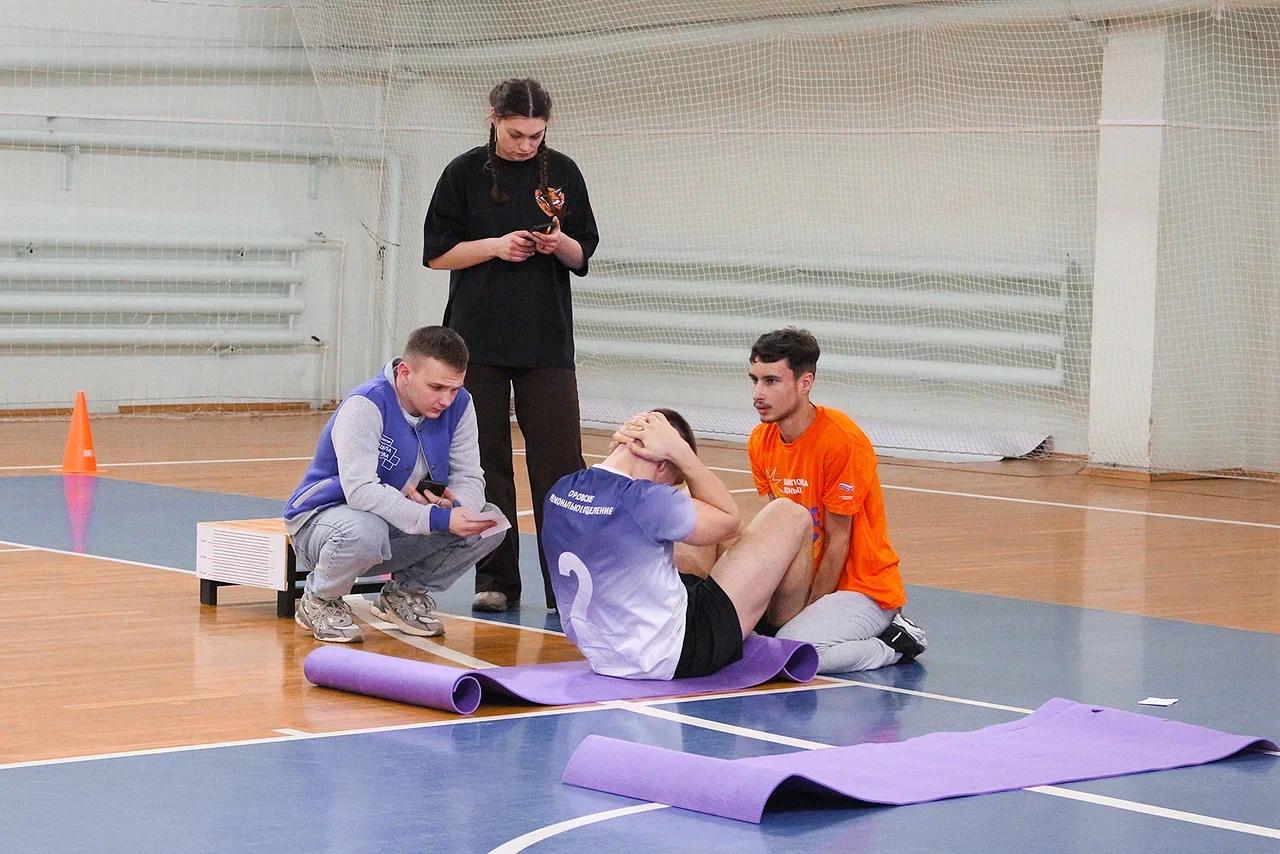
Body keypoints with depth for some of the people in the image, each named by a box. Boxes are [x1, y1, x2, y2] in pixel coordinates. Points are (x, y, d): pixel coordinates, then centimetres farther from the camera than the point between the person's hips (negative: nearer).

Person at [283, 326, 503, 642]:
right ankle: (320, 601, -7)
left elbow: (469, 478, -3)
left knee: (490, 521, -14)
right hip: (323, 519, -6)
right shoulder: (365, 405, -25)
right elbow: (360, 490, -35)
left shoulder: (458, 405, -6)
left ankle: (407, 592, 9)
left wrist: (456, 506, -29)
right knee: (366, 531, -41)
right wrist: (437, 519, -42)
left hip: (402, 530, 6)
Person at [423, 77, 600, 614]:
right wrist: (496, 246, -13)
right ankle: (496, 580, 11)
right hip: (478, 342, -1)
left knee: (559, 461, -5)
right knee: (487, 463, 3)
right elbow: (437, 254, 1)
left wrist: (560, 244, -12)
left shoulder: (563, 173, 5)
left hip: (548, 343, 1)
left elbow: (583, 256, 10)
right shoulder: (465, 173, 1)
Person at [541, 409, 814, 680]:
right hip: (672, 658, -8)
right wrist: (680, 451, -11)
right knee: (790, 518, 1)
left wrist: (624, 444, 3)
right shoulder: (645, 501, -25)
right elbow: (728, 520, -7)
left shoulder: (560, 491, -2)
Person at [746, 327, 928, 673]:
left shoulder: (842, 441, -21)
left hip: (864, 588, -8)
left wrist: (808, 609, -13)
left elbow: (838, 542, -17)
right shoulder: (760, 442, 1)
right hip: (808, 581, 8)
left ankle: (894, 643, -5)